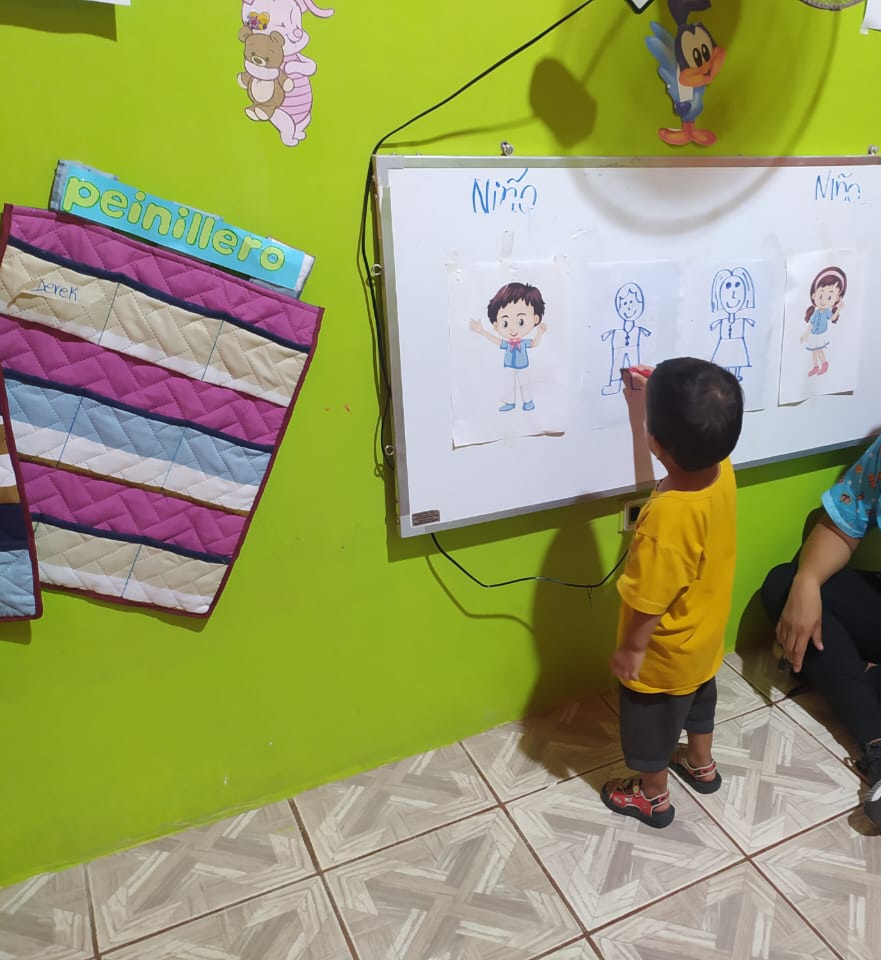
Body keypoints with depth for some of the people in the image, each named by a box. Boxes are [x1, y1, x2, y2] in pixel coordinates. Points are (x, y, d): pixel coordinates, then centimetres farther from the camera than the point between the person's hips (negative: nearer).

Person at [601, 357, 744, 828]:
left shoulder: (668, 517, -40)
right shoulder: (722, 470, -19)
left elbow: (650, 601, -29)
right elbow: (699, 435, 7)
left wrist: (631, 649, -14)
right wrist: (662, 399, 6)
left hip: (665, 653, -7)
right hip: (704, 638, 7)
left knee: (651, 723, 19)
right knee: (698, 701, 32)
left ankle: (652, 797, 43)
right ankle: (701, 765, 57)